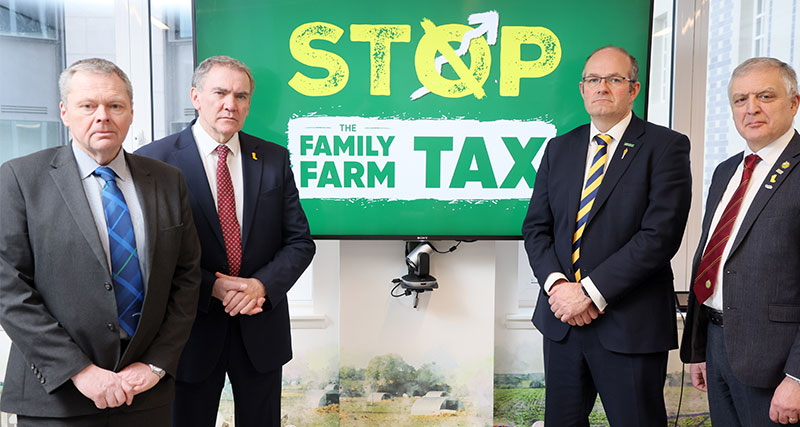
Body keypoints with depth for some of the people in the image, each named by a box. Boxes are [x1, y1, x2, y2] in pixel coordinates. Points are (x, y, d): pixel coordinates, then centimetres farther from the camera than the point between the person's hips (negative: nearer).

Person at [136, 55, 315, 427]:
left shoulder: (274, 159, 2)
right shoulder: (155, 159, -6)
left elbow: (300, 241, 1)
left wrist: (262, 284, -14)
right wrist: (212, 288, -18)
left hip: (261, 330, 3)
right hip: (191, 328, -2)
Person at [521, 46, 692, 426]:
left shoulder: (666, 146, -5)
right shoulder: (559, 148, 10)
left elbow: (660, 235, -15)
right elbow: (535, 227, 7)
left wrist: (589, 292, -18)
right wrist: (556, 283, -10)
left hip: (630, 325, -4)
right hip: (562, 318, 5)